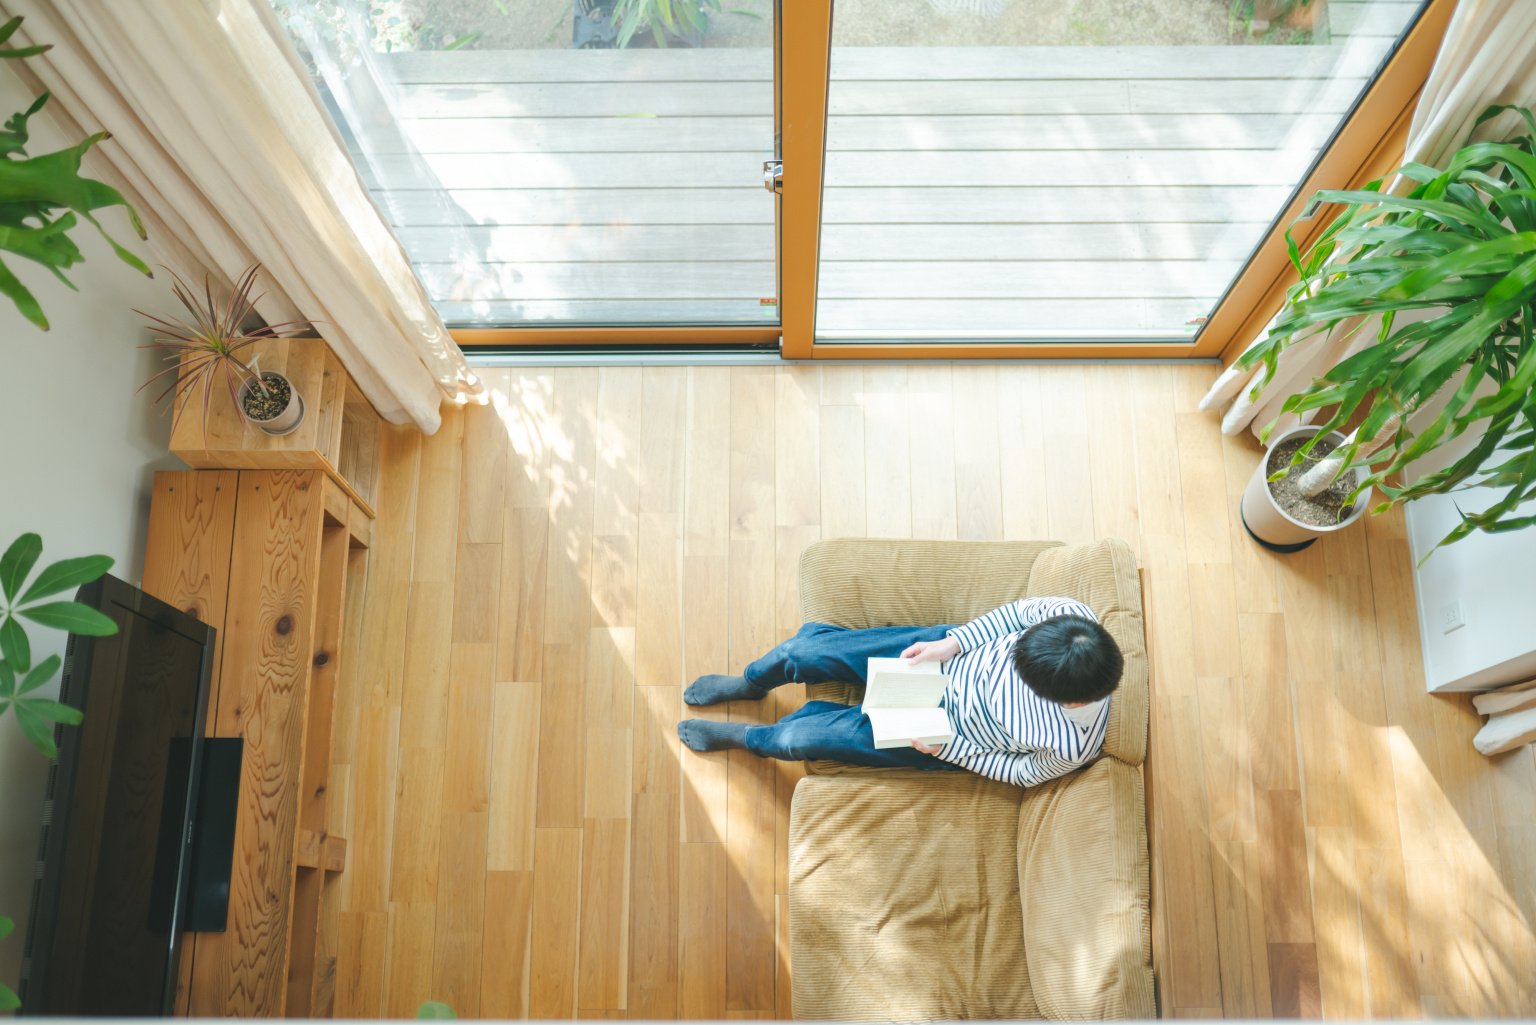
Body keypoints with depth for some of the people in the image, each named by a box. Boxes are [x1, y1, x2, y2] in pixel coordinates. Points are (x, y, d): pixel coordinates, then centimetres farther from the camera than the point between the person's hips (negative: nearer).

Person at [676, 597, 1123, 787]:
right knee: (805, 648, -3)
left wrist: (947, 750, -18)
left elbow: (1025, 773, -13)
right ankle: (750, 684, 37)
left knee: (802, 735, -5)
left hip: (947, 731, -3)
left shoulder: (1068, 747, -34)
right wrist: (953, 642, -16)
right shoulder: (1070, 614, -29)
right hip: (954, 654, 3)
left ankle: (747, 736, 36)